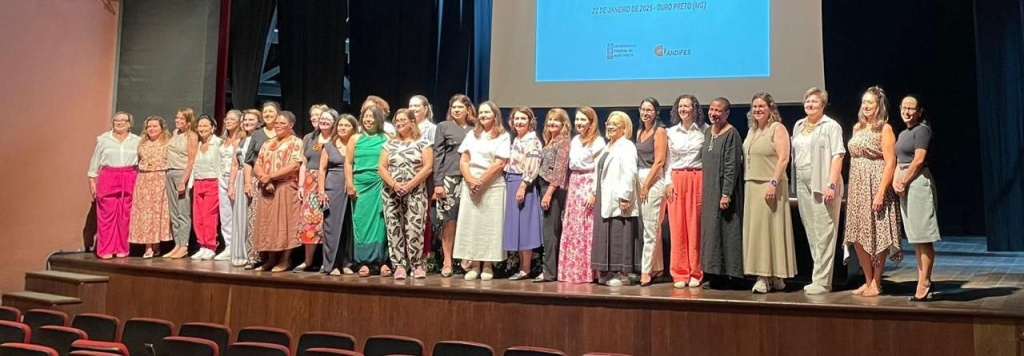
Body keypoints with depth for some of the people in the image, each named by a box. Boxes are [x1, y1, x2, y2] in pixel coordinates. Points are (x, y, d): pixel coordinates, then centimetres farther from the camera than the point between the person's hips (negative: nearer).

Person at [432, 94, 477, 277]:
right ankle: (447, 261, 4)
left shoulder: (474, 130, 12)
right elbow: (437, 155, 2)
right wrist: (437, 183, -5)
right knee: (449, 220, -2)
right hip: (448, 178, -2)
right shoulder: (443, 127, 7)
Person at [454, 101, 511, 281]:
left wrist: (481, 181, -12)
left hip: (492, 185, -4)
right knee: (471, 223, 1)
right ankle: (474, 265, 6)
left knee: (489, 224, -3)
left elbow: (499, 163, -7)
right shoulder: (472, 135, 16)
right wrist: (470, 180, -8)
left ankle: (487, 266, 2)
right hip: (470, 185, 4)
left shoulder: (502, 136, 3)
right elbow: (463, 161, 9)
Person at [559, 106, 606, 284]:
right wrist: (570, 187, 12)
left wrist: (593, 192, -16)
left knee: (587, 229, -6)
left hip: (588, 184, -7)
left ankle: (587, 271, -1)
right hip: (574, 184, 7)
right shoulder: (574, 140, 16)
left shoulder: (597, 141, -6)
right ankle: (571, 270, 12)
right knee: (571, 228, 6)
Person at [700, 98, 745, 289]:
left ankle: (729, 275, 5)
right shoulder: (707, 132, 11)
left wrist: (726, 194, -20)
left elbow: (732, 166, -16)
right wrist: (705, 190, 13)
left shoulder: (731, 134, -11)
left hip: (724, 189, -7)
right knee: (711, 229, 9)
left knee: (725, 230, -3)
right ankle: (714, 274, 15)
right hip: (709, 189, 7)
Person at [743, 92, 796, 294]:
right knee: (756, 229, 5)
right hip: (752, 186, 7)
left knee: (770, 228, -5)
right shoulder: (752, 130, 16)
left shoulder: (777, 128, -5)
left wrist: (773, 183, -20)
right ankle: (763, 275, 10)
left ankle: (775, 276, 1)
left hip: (770, 186, -7)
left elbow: (783, 158, -13)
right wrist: (748, 183, 12)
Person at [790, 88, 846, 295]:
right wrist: (794, 187, 15)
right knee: (811, 233, 11)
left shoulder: (831, 126, -3)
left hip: (822, 186, -7)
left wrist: (831, 184, -20)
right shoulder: (798, 126, 17)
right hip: (803, 185, 7)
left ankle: (822, 281, -3)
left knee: (824, 233, -6)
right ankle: (819, 277, 19)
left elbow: (837, 155, -11)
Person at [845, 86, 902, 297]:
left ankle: (876, 283, 10)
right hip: (857, 187, 6)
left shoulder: (884, 129, -6)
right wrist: (851, 188, 9)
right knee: (857, 237, 7)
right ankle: (868, 281, 19)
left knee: (875, 235, -1)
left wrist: (881, 192, -19)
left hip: (876, 185, -6)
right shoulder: (857, 128, 14)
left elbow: (890, 162, -12)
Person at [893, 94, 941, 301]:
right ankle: (924, 282, 15)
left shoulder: (922, 130, -6)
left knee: (923, 237, -7)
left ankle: (924, 284, -5)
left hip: (918, 181, -9)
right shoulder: (903, 133, 19)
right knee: (915, 237, 10)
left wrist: (903, 181, -10)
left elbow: (919, 159, -15)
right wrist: (895, 181, 0)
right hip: (905, 184, 9)